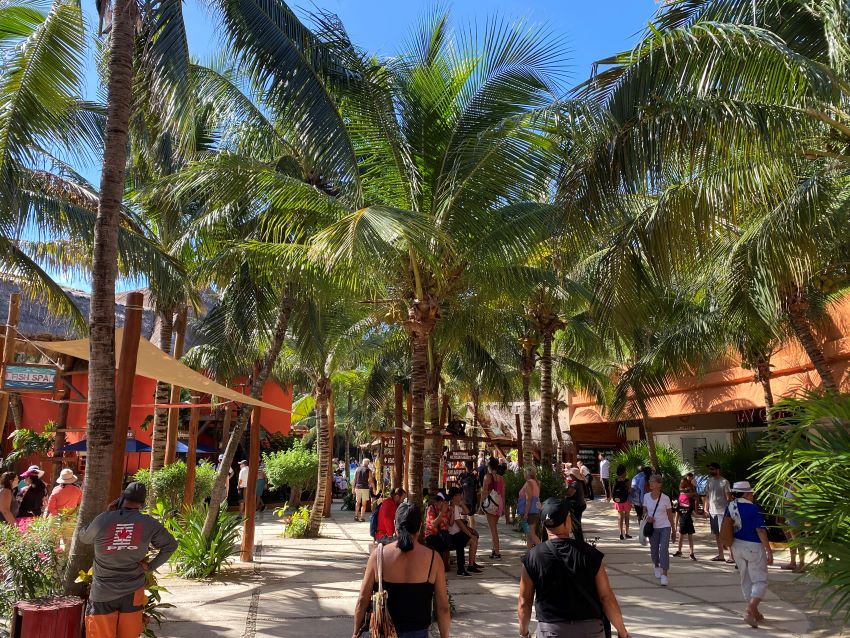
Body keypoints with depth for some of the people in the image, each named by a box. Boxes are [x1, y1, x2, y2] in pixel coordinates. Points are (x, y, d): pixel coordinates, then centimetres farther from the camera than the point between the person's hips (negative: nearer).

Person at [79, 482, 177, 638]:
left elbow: (82, 537, 8)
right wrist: (151, 566, 7)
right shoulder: (149, 524, -9)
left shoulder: (102, 520, -13)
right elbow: (170, 545, 2)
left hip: (103, 593, -1)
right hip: (132, 592, 1)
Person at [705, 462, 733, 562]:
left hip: (722, 511, -6)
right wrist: (706, 510, 7)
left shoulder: (724, 482, -7)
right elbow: (707, 497, 13)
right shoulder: (709, 482, 11)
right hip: (712, 512, 6)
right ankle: (720, 555, 18)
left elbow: (729, 497, -8)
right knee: (717, 534, 11)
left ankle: (733, 556, -3)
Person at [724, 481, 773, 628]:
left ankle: (755, 612, 28)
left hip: (737, 546, 6)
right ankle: (749, 611, -12)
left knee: (746, 580, 17)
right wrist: (769, 551, -14)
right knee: (760, 581, 3)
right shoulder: (753, 508, -17)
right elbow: (761, 531, -19)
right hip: (753, 547, -6)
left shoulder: (730, 507, 2)